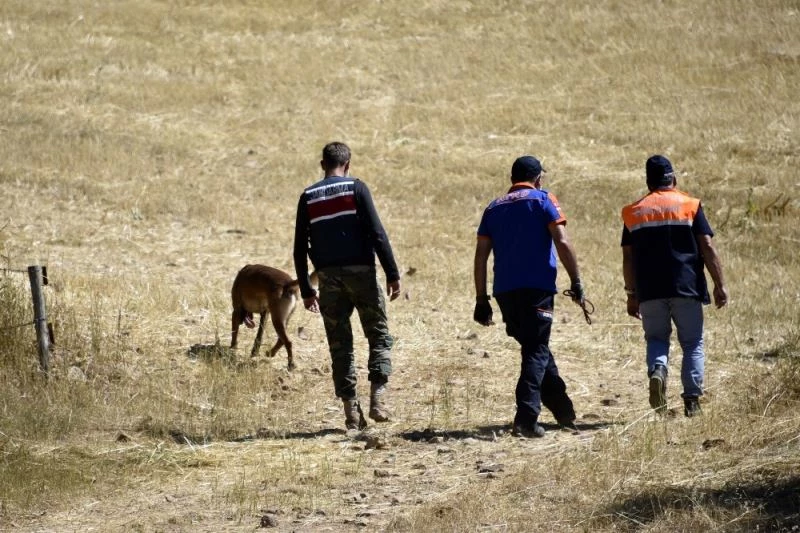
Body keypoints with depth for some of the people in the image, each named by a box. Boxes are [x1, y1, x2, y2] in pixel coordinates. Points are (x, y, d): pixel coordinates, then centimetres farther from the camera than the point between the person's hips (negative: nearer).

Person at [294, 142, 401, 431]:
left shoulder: (308, 197, 8)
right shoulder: (356, 188, -1)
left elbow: (300, 249, 8)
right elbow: (377, 233, -9)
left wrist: (306, 290, 15)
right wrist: (392, 274, -7)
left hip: (329, 277, 3)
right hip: (361, 272, -3)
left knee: (339, 345, 6)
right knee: (379, 336, 8)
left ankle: (351, 410, 2)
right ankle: (378, 397, -9)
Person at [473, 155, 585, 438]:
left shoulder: (494, 208, 17)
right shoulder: (542, 199, 3)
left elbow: (480, 256, 12)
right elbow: (562, 242, -8)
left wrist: (481, 300, 13)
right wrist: (576, 281, -4)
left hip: (504, 291, 5)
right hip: (537, 288, -5)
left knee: (536, 349, 17)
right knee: (536, 352, -4)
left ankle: (565, 413, 25)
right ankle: (525, 419, -17)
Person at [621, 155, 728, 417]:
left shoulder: (633, 212, 9)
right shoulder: (690, 206, 2)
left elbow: (628, 257, 9)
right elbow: (707, 247, -3)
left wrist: (631, 295, 15)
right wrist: (720, 285, 1)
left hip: (649, 291, 1)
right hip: (687, 287, -1)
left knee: (656, 339, 12)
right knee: (692, 343, 8)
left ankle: (657, 370, -19)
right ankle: (692, 400, -1)